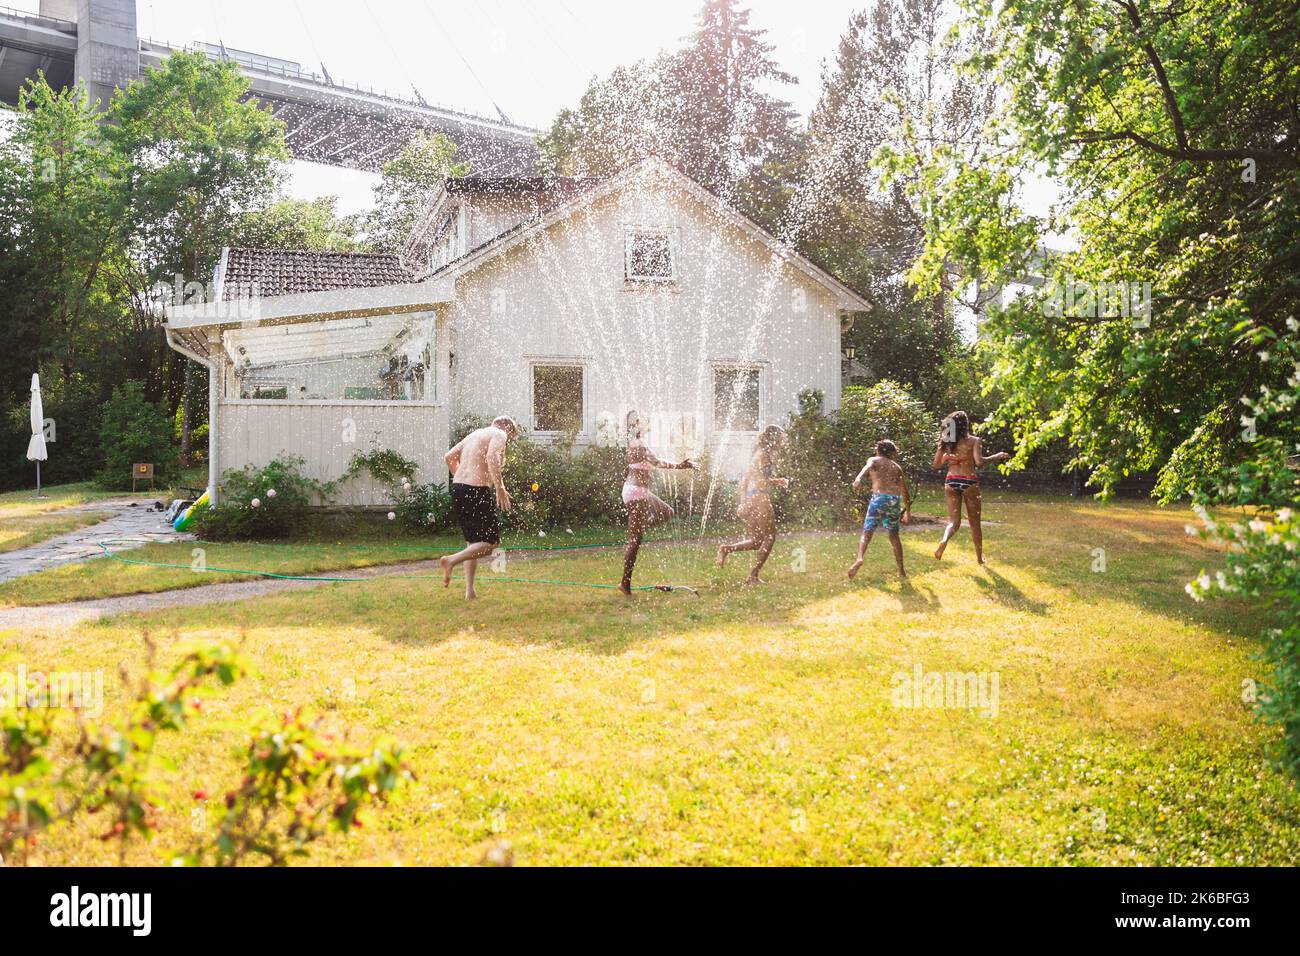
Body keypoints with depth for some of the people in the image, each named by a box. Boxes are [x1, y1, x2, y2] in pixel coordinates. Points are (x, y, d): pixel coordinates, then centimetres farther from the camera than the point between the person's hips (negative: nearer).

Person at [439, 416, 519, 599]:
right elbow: (492, 457, -21)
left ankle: (470, 591, 9)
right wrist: (500, 488, -20)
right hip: (477, 492, -8)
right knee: (491, 542, -1)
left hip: (458, 488, 9)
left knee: (473, 541, 15)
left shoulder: (476, 433, 22)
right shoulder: (499, 434, -1)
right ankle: (451, 560, -17)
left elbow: (449, 457, 21)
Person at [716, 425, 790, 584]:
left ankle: (727, 549, -2)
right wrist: (779, 482, -1)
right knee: (769, 537, 3)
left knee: (756, 541, 17)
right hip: (759, 499, -9)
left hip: (748, 499, 9)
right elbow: (762, 482, -14)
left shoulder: (757, 454, 17)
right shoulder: (765, 455, -10)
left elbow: (745, 480, 19)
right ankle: (753, 576, 0)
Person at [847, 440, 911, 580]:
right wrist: (908, 511, 36)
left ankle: (859, 558, -27)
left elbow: (868, 467, -12)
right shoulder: (896, 466, 25)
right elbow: (905, 491, 26)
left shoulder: (874, 460, 14)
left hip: (879, 497, -3)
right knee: (894, 535, 16)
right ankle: (901, 571, 17)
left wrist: (859, 478, -32)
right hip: (895, 499, 3)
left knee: (867, 532, -1)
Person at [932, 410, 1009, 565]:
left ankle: (944, 540, -29)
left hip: (951, 481, 2)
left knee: (954, 521, 4)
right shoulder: (973, 440, -6)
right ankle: (980, 557, 25)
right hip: (969, 482, -2)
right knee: (974, 522, 13)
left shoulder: (945, 442, 5)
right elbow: (979, 461, -17)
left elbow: (936, 464, 7)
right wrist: (997, 457, -4)